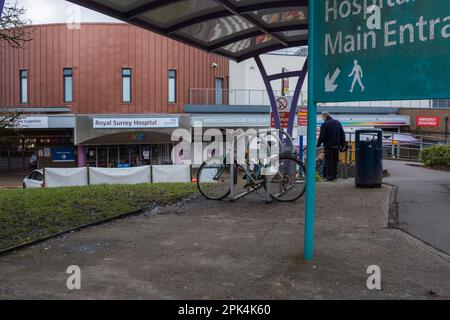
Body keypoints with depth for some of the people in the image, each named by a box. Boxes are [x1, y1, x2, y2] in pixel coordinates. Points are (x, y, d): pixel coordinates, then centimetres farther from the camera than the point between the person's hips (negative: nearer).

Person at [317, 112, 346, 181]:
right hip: (337, 146, 6)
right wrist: (342, 144, 16)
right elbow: (342, 134, 12)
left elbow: (322, 136, -14)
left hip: (328, 146, -6)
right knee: (335, 161, 14)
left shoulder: (325, 124, -12)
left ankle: (329, 176, -1)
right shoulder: (338, 123, 9)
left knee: (329, 161, -1)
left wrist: (318, 144, -2)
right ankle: (335, 175, 19)